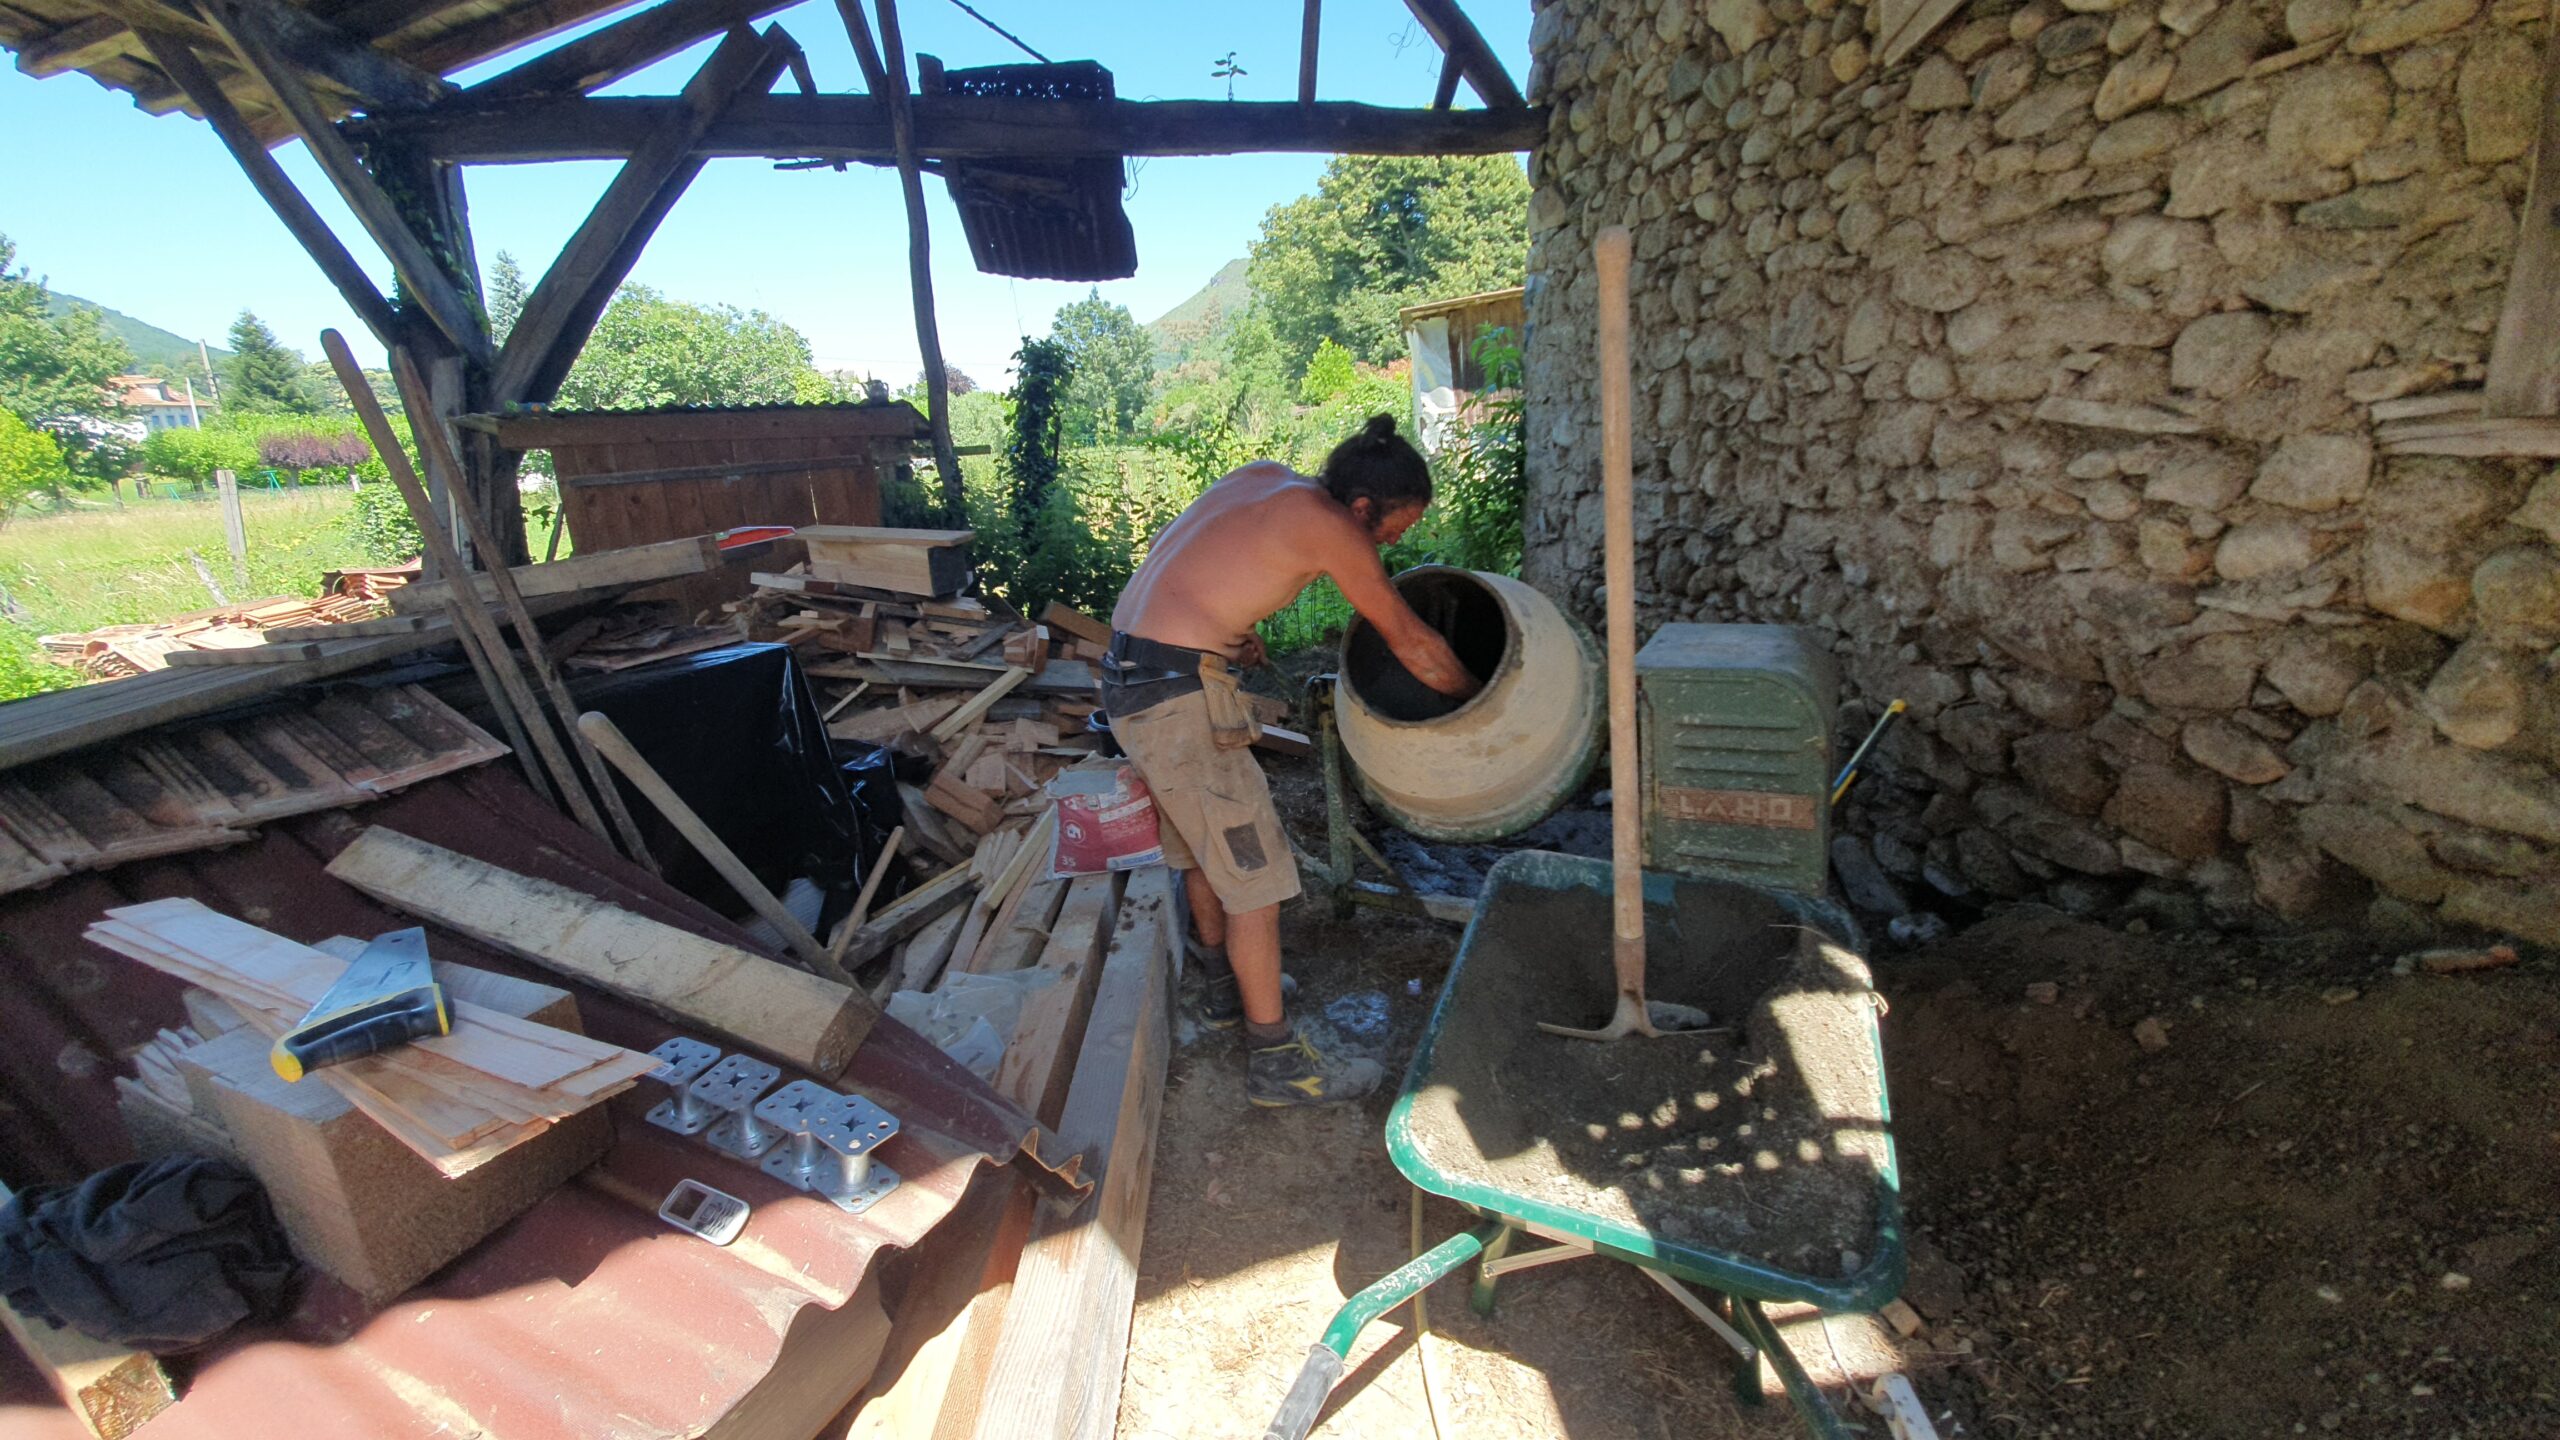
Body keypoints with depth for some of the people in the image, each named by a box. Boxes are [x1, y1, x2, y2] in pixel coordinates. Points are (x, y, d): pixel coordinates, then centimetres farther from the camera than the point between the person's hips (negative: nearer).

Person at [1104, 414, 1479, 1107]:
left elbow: (1183, 554, 24)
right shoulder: (1326, 524, -12)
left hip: (1129, 672, 10)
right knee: (1253, 869, -1)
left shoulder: (1264, 475, 11)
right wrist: (1477, 699, 11)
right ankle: (1276, 1061, 10)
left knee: (1204, 843, 23)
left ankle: (1227, 987, 42)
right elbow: (1410, 641, -3)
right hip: (1179, 692, -10)